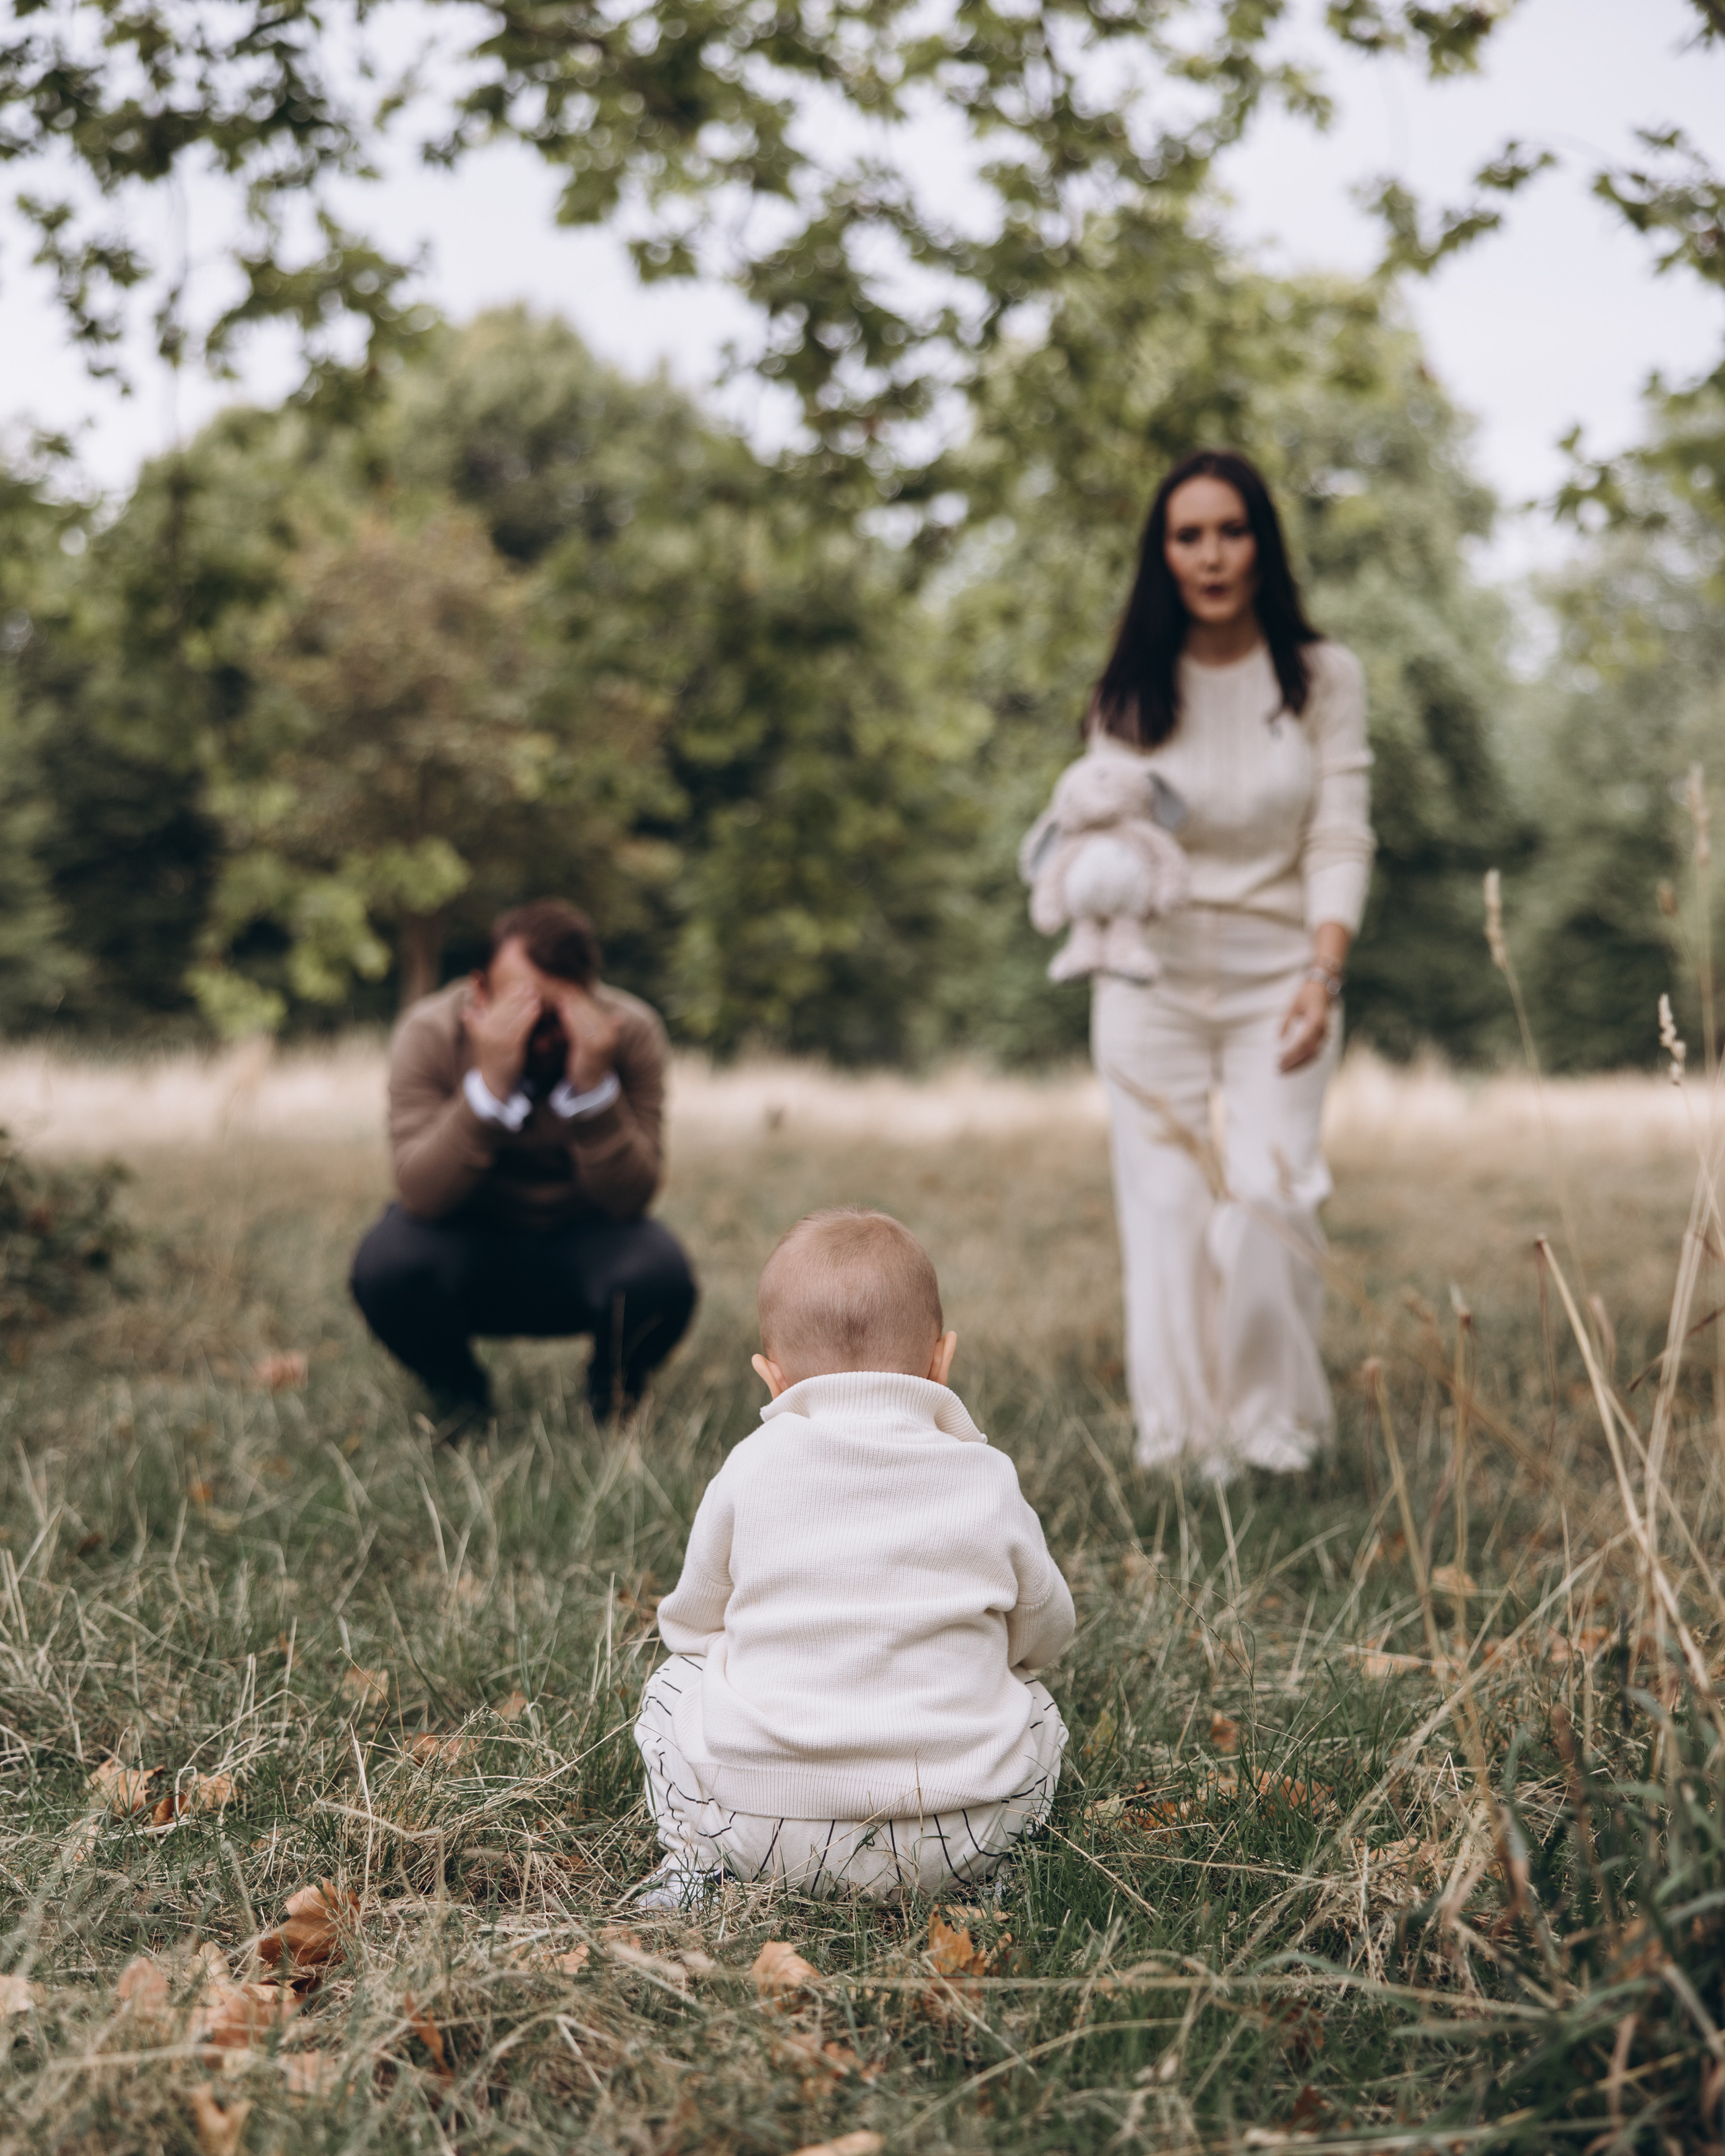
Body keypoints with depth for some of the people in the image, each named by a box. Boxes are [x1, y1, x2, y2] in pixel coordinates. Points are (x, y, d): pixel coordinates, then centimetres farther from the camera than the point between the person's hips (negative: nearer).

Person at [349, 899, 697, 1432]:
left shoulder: (630, 1032, -17)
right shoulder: (431, 1032, -19)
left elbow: (630, 1199, -21)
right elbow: (421, 1194, -29)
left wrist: (594, 1085, -36)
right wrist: (490, 1082, -40)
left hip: (584, 1244, 0)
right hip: (468, 1243, 0)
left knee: (660, 1275, -32)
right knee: (385, 1266, -32)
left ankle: (613, 1386, 5)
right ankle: (456, 1389, 3)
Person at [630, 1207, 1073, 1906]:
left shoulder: (750, 1471, 2)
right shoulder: (986, 1482, 3)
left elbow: (691, 1621, 15)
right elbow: (1044, 1633, 18)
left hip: (766, 1826, 0)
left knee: (672, 1684, 27)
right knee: (1036, 1709, 29)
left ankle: (695, 1861, 12)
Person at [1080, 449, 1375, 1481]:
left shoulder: (1323, 677, -1)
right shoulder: (1133, 692, 2)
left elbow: (1340, 839, -5)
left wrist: (1323, 976, -19)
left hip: (1277, 977, -1)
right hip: (1152, 977, 1)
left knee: (1271, 1193, -10)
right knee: (1166, 1203, -2)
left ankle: (1277, 1428, 7)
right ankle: (1182, 1440, 8)